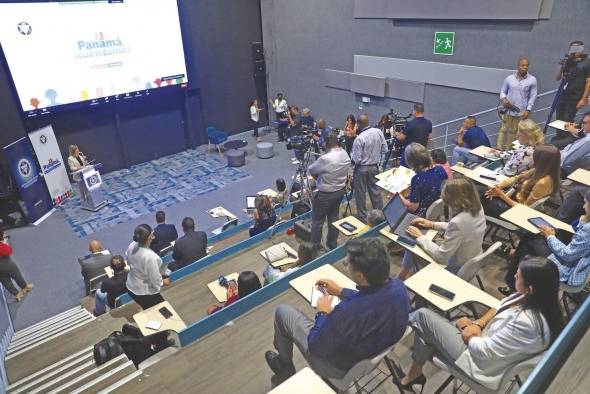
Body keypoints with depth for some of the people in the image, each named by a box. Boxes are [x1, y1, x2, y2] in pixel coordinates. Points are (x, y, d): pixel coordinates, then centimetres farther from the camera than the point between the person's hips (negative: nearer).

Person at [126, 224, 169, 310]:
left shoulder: (132, 246, -15)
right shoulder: (150, 256, -36)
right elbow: (155, 280, -24)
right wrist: (163, 282, -4)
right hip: (145, 293, -7)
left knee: (146, 311, 29)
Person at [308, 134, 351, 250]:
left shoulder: (325, 158, -27)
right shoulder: (345, 155, -3)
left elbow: (310, 170, -13)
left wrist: (317, 176, 8)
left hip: (325, 194, -8)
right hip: (341, 190, 8)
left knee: (317, 221, 7)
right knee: (334, 217, 19)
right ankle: (332, 244, 31)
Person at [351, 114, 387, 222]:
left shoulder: (359, 138, -24)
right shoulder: (378, 132, -6)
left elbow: (356, 160, -20)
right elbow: (385, 149, 3)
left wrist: (352, 156, 0)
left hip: (362, 169, -6)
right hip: (375, 166, 6)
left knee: (360, 194, 9)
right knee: (376, 191, 19)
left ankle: (362, 217, 19)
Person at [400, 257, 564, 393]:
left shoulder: (527, 322, -36)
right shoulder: (536, 299, -11)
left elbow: (483, 350, -27)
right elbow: (500, 307, 7)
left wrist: (468, 327, -9)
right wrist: (478, 324, -8)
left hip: (478, 360, -9)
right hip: (485, 338, 9)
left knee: (423, 315, -4)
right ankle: (415, 373, 27)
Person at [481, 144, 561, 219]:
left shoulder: (543, 182, -28)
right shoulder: (540, 171, -4)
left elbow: (524, 207, -22)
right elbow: (516, 178, 6)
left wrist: (501, 195, -17)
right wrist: (497, 187, -10)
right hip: (514, 197, 8)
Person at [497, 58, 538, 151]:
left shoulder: (532, 80, -2)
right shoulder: (509, 78, -1)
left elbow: (533, 96, 1)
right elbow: (503, 91, 9)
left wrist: (528, 110, -6)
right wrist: (504, 99, -13)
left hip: (521, 112, 0)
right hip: (509, 110, 0)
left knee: (514, 131, 9)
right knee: (504, 130, 4)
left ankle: (508, 149, 19)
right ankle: (499, 148, 11)